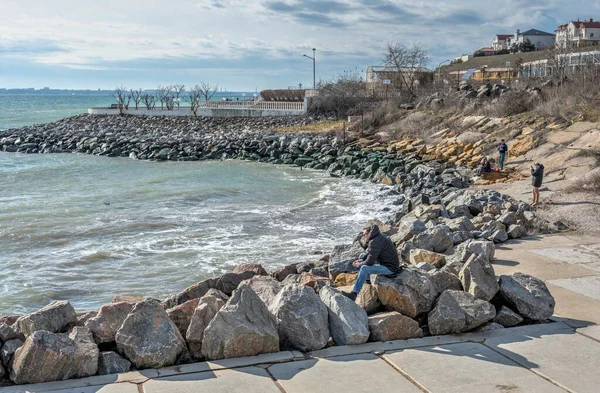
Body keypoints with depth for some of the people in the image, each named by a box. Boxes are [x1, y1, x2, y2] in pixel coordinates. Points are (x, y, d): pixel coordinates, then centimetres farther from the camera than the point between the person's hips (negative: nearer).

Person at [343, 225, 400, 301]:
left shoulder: (375, 242, -25)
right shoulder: (378, 238, 7)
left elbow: (370, 262, -25)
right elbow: (369, 253, 19)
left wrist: (359, 265, -8)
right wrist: (361, 260, 3)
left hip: (389, 268, -11)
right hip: (385, 262, 11)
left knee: (364, 268, -27)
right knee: (362, 255, 14)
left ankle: (354, 294, -24)